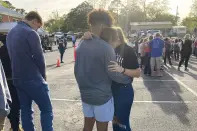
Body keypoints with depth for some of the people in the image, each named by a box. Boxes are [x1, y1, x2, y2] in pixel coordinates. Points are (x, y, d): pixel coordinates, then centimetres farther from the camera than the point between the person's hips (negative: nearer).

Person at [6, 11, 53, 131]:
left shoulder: (11, 33, 13)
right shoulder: (30, 33, -13)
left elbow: (13, 55, 15)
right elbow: (39, 57, -13)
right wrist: (43, 75, 2)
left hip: (17, 78, 9)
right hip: (32, 79, -8)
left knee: (26, 110, 15)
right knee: (46, 110, 0)